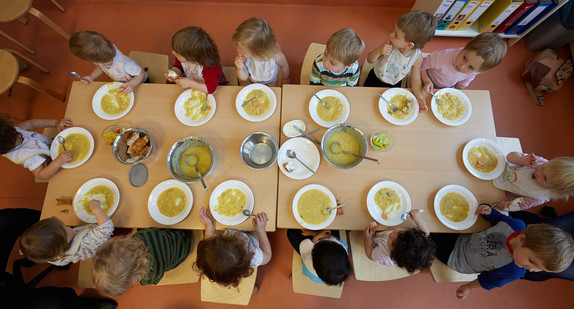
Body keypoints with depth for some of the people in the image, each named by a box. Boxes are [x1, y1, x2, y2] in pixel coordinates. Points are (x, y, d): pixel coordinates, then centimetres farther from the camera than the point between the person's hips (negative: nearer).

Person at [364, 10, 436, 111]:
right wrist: (379, 51, -40)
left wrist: (420, 98, -30)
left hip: (394, 86, 0)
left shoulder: (417, 57, -26)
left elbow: (415, 79, -14)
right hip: (374, 80, 1)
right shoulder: (390, 44, -27)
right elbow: (369, 59, -17)